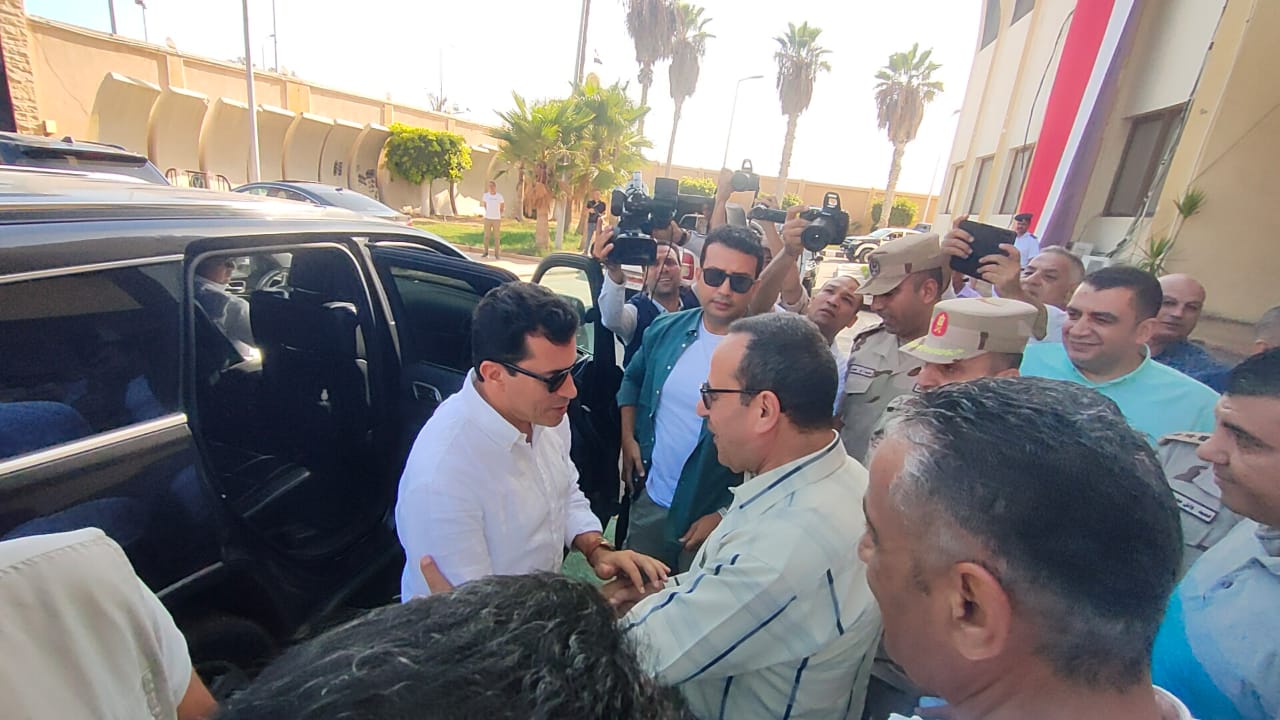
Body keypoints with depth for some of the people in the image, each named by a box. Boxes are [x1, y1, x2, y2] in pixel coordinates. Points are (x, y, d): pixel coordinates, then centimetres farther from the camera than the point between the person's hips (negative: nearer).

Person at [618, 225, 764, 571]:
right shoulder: (666, 329, -4)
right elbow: (632, 379, 14)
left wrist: (725, 516, -14)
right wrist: (627, 438, 4)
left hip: (709, 516, -4)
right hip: (648, 500, 4)